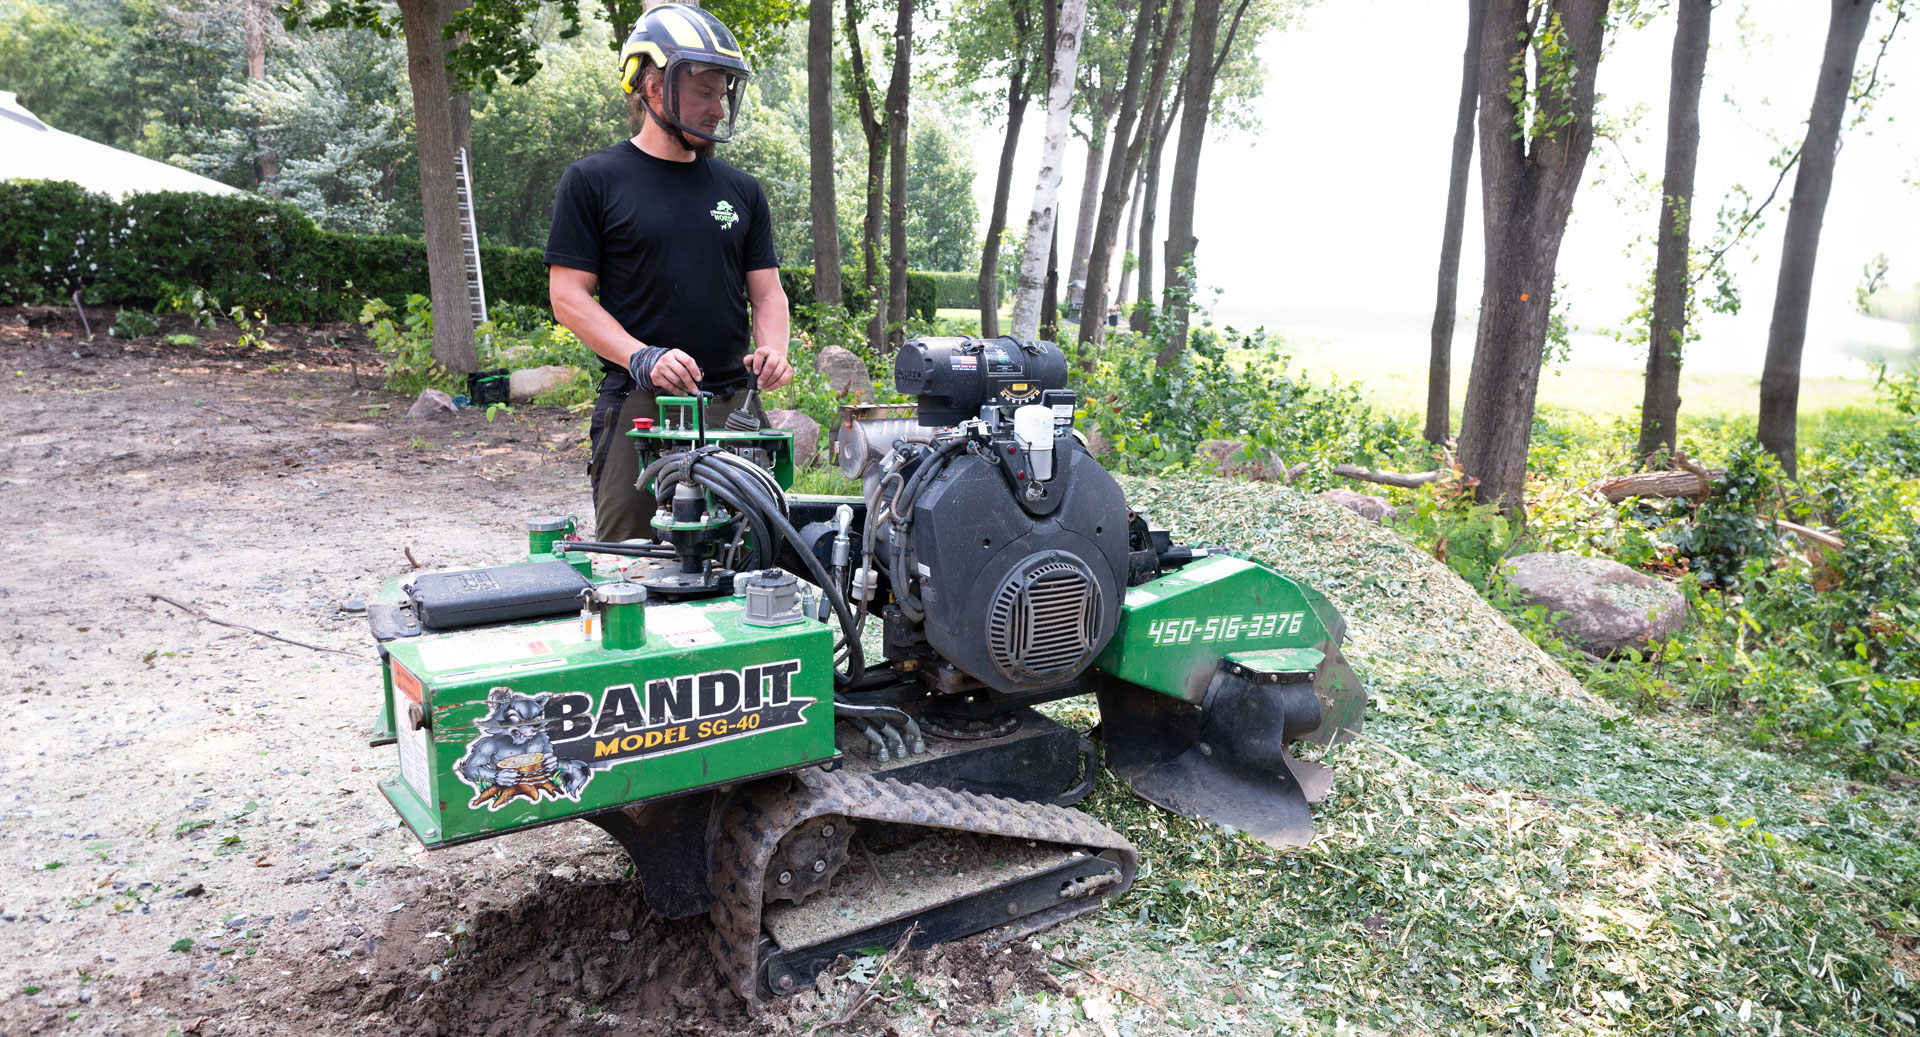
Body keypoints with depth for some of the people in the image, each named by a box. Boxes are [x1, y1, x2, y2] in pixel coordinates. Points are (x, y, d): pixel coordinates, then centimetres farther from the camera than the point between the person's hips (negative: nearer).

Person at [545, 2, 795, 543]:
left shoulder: (742, 190, 15)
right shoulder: (593, 181, 2)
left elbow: (766, 293, 15)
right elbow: (569, 296, -2)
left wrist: (772, 351, -7)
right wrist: (643, 358, -17)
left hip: (734, 403, 4)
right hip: (639, 405, -4)